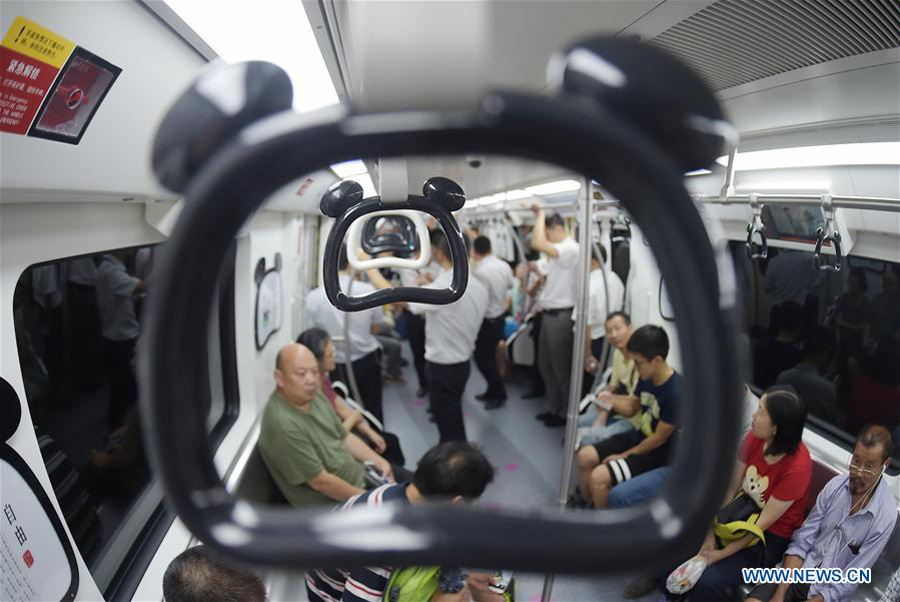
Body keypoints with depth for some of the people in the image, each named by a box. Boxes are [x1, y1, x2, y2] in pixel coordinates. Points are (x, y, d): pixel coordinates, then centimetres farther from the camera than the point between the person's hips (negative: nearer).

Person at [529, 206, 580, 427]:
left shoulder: (570, 248, -17)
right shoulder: (560, 251, 15)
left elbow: (537, 244, -32)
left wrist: (540, 215, -20)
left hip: (560, 317, -10)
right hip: (550, 314, 10)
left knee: (561, 368, 0)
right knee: (545, 364, 17)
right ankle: (554, 408, 29)